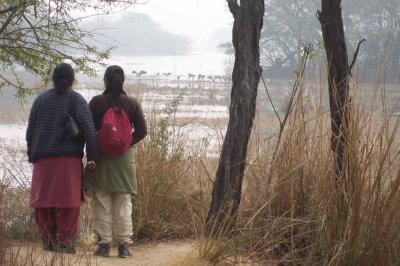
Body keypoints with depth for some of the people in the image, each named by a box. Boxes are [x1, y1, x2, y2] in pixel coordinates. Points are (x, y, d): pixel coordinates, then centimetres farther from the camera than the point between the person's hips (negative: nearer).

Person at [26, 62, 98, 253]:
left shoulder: (41, 99, 10)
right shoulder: (76, 100, -1)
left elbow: (31, 130, 12)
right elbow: (88, 129, -10)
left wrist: (32, 155, 19)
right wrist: (92, 156, -9)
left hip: (42, 159, 3)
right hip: (68, 159, -3)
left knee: (43, 202, 8)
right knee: (68, 202, 0)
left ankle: (47, 240, 8)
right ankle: (64, 242, -2)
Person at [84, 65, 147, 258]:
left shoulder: (96, 102, -5)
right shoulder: (132, 103, 0)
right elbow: (141, 131, -3)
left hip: (100, 156, -1)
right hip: (124, 157, 1)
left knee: (102, 203, 4)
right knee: (123, 204, 6)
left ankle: (104, 244, 2)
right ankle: (124, 244, 4)